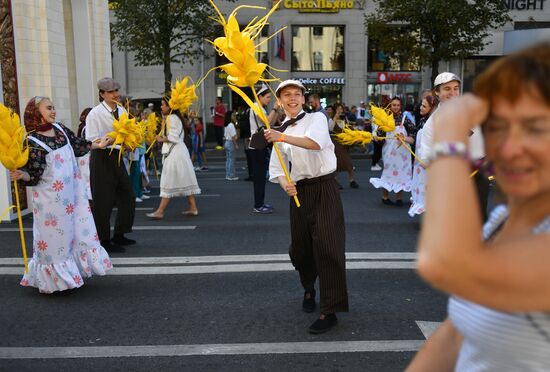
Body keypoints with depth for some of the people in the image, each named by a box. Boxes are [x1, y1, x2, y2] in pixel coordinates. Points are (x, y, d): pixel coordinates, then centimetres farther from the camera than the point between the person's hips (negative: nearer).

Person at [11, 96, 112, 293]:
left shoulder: (60, 129, 3)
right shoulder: (31, 142, -17)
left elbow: (77, 145, 19)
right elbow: (34, 176, -18)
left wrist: (99, 145, 25)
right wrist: (21, 174, -38)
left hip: (73, 193, 7)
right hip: (51, 199, -7)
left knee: (79, 230, 14)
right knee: (56, 236, 4)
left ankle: (75, 271, 31)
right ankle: (55, 279, 20)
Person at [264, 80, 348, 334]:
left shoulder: (316, 119, 0)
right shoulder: (279, 131, 13)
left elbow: (315, 143, -23)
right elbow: (276, 168, 6)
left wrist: (283, 137, -35)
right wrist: (285, 184, -15)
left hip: (324, 189, -5)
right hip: (299, 192, 5)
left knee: (327, 245, -12)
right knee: (300, 248, 11)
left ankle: (329, 311, -5)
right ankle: (309, 289, 41)